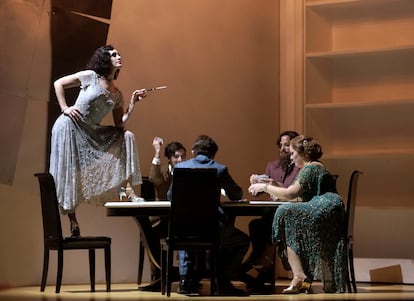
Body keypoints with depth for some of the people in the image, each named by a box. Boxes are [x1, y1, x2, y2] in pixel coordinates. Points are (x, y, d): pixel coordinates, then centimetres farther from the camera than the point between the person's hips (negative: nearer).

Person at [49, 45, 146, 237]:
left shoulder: (117, 95, 10)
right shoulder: (90, 77, -4)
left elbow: (120, 124, 5)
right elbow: (58, 83, -2)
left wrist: (133, 103, -3)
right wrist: (64, 108, -10)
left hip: (91, 134, 6)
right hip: (70, 127, -6)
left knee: (126, 137, -6)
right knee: (69, 174, -5)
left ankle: (125, 190, -6)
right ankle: (72, 220, 6)